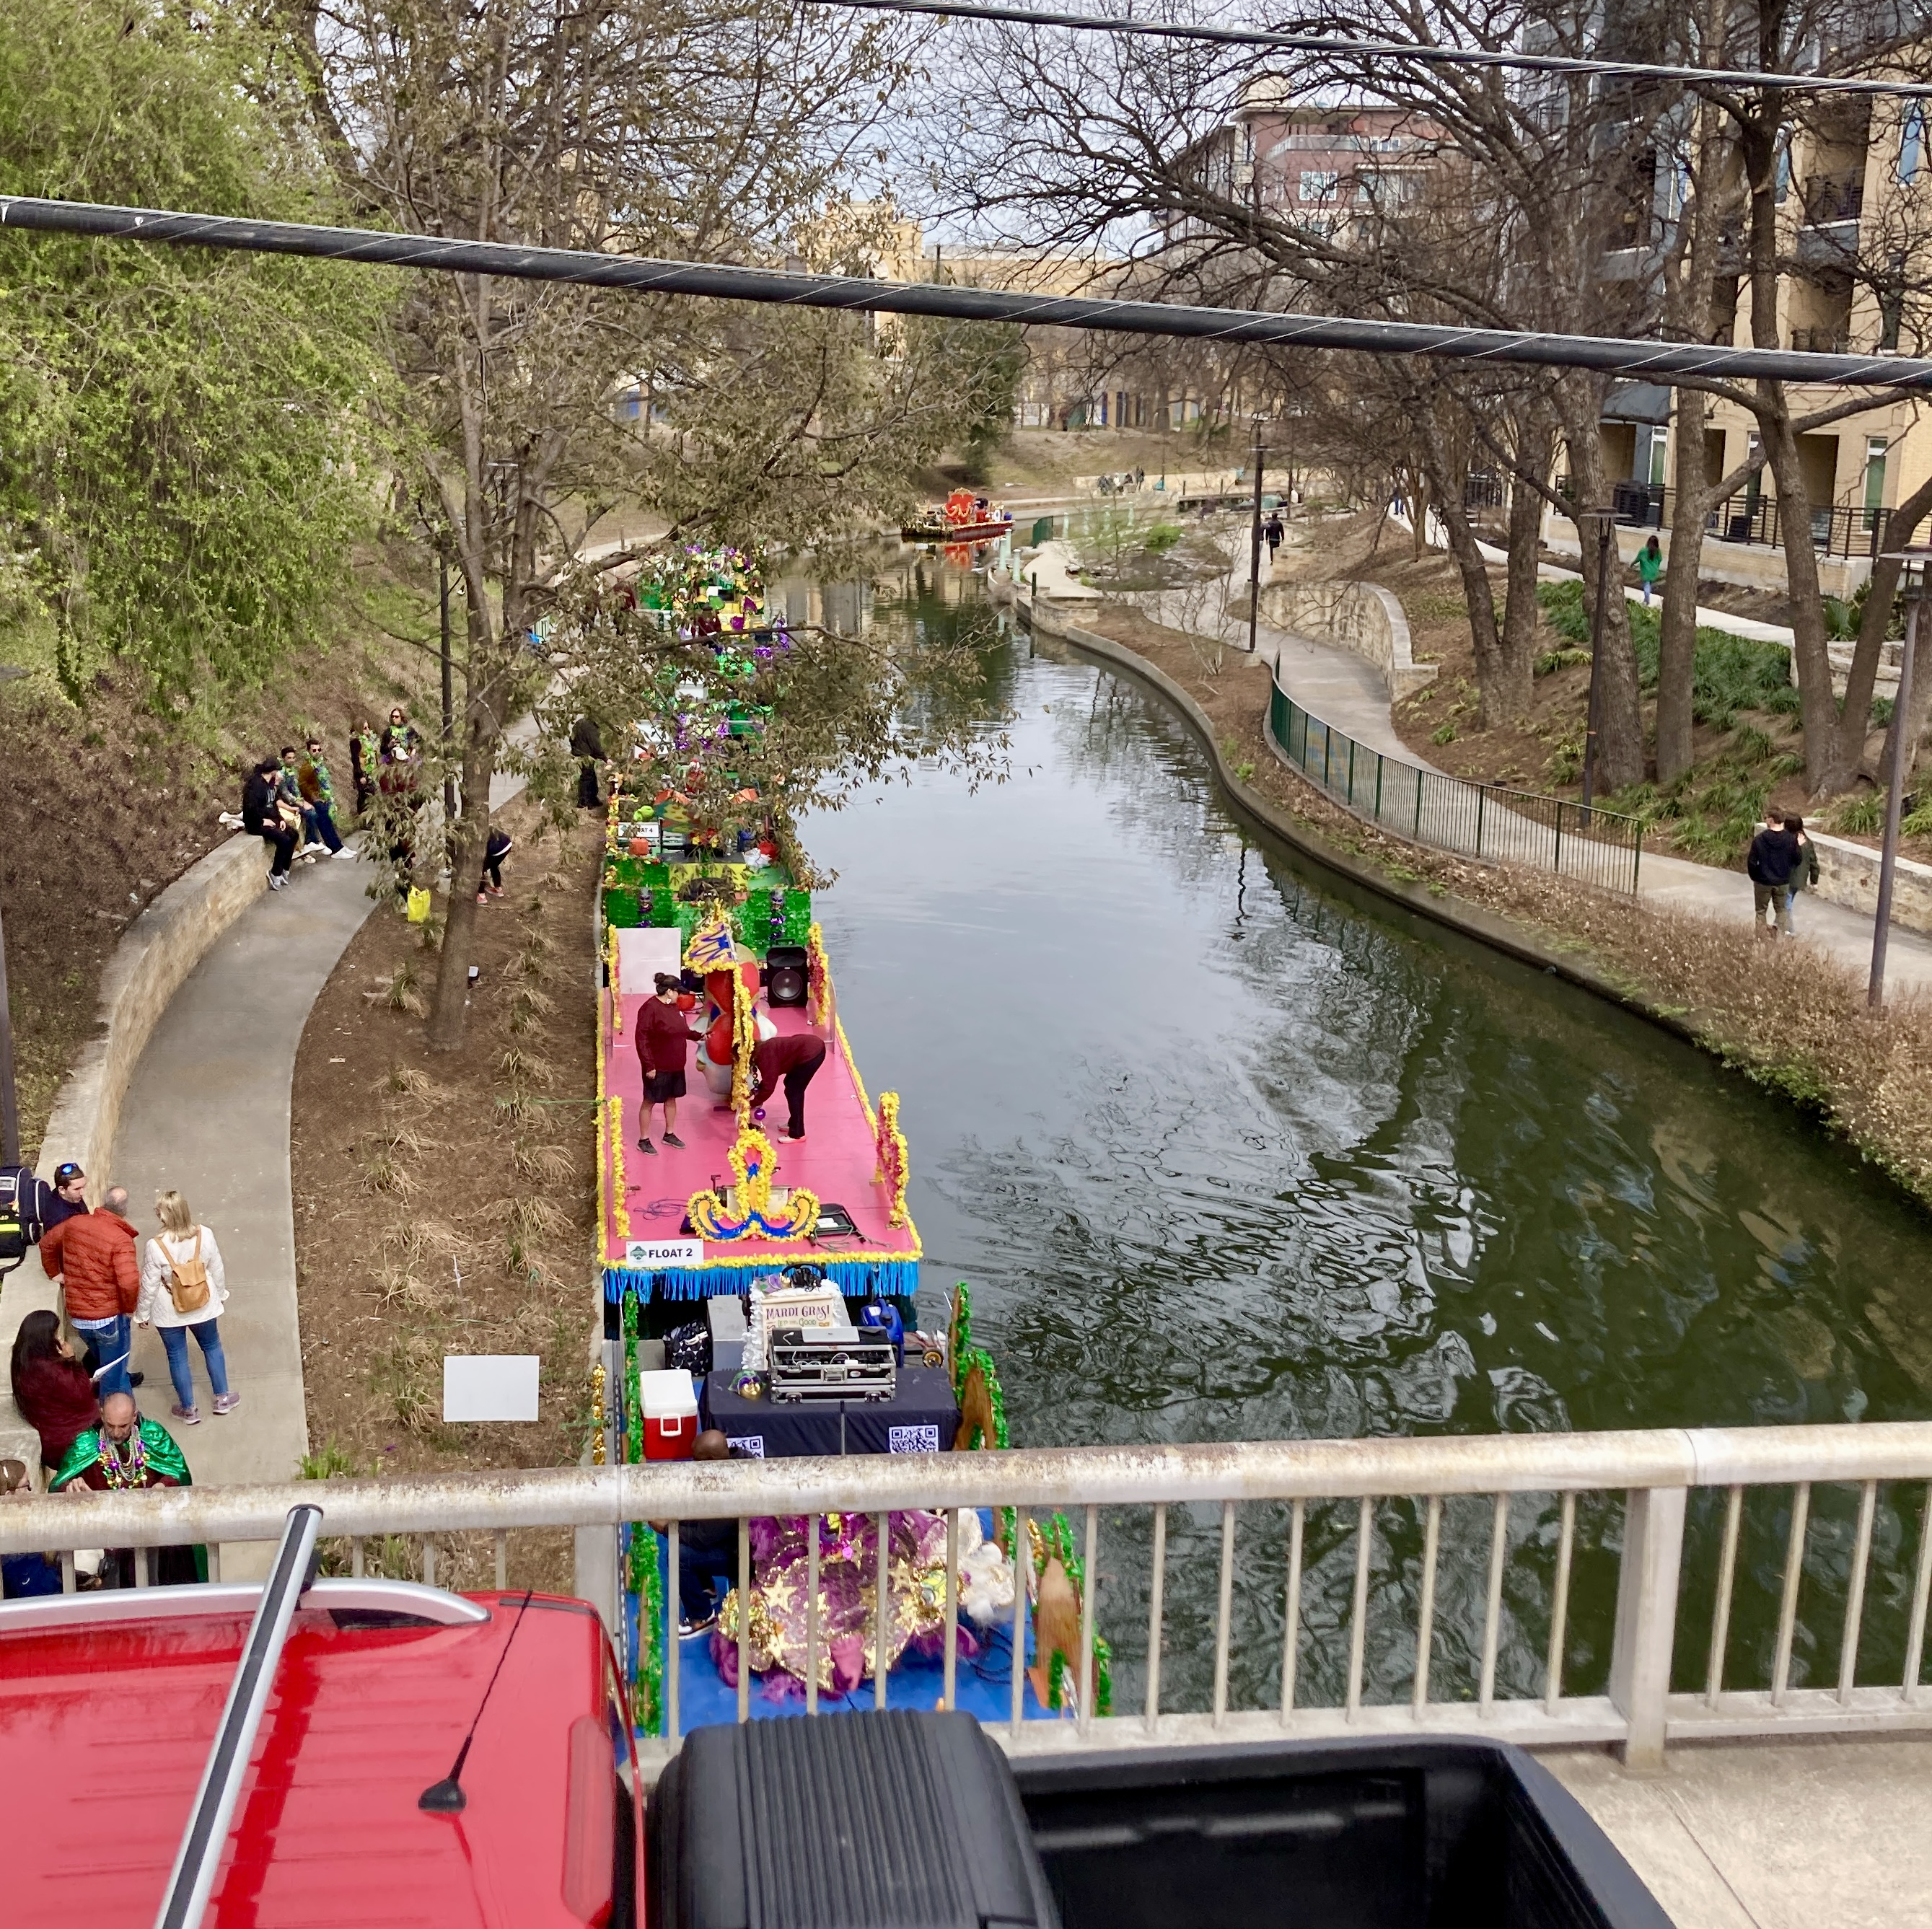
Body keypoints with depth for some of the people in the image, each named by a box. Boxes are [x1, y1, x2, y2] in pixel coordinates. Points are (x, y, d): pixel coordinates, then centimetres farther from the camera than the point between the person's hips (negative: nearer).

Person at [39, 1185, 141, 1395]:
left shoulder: (74, 1224, -4)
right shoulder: (121, 1240, -24)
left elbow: (47, 1243, 13)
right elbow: (129, 1283, -32)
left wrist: (55, 1273, 26)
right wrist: (129, 1308, -13)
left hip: (77, 1315, 6)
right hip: (110, 1316, -6)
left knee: (102, 1359, 30)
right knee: (114, 1372, 9)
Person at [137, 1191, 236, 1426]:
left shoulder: (155, 1247, -27)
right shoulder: (204, 1235, -19)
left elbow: (149, 1286, -16)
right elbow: (217, 1270, -4)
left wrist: (142, 1314, 1)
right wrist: (221, 1294, 15)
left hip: (169, 1314, -3)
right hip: (203, 1307, 3)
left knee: (177, 1357, 16)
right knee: (212, 1347, 25)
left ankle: (189, 1409, 30)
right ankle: (222, 1399, 35)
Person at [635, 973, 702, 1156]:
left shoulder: (673, 1007, 6)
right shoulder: (650, 1008, -21)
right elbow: (642, 1039, -22)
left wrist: (698, 1036, 12)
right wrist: (649, 1066, -23)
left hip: (675, 1065, 8)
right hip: (657, 1067, -8)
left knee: (671, 1099, 18)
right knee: (650, 1102, 4)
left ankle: (669, 1135, 34)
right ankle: (643, 1140, 14)